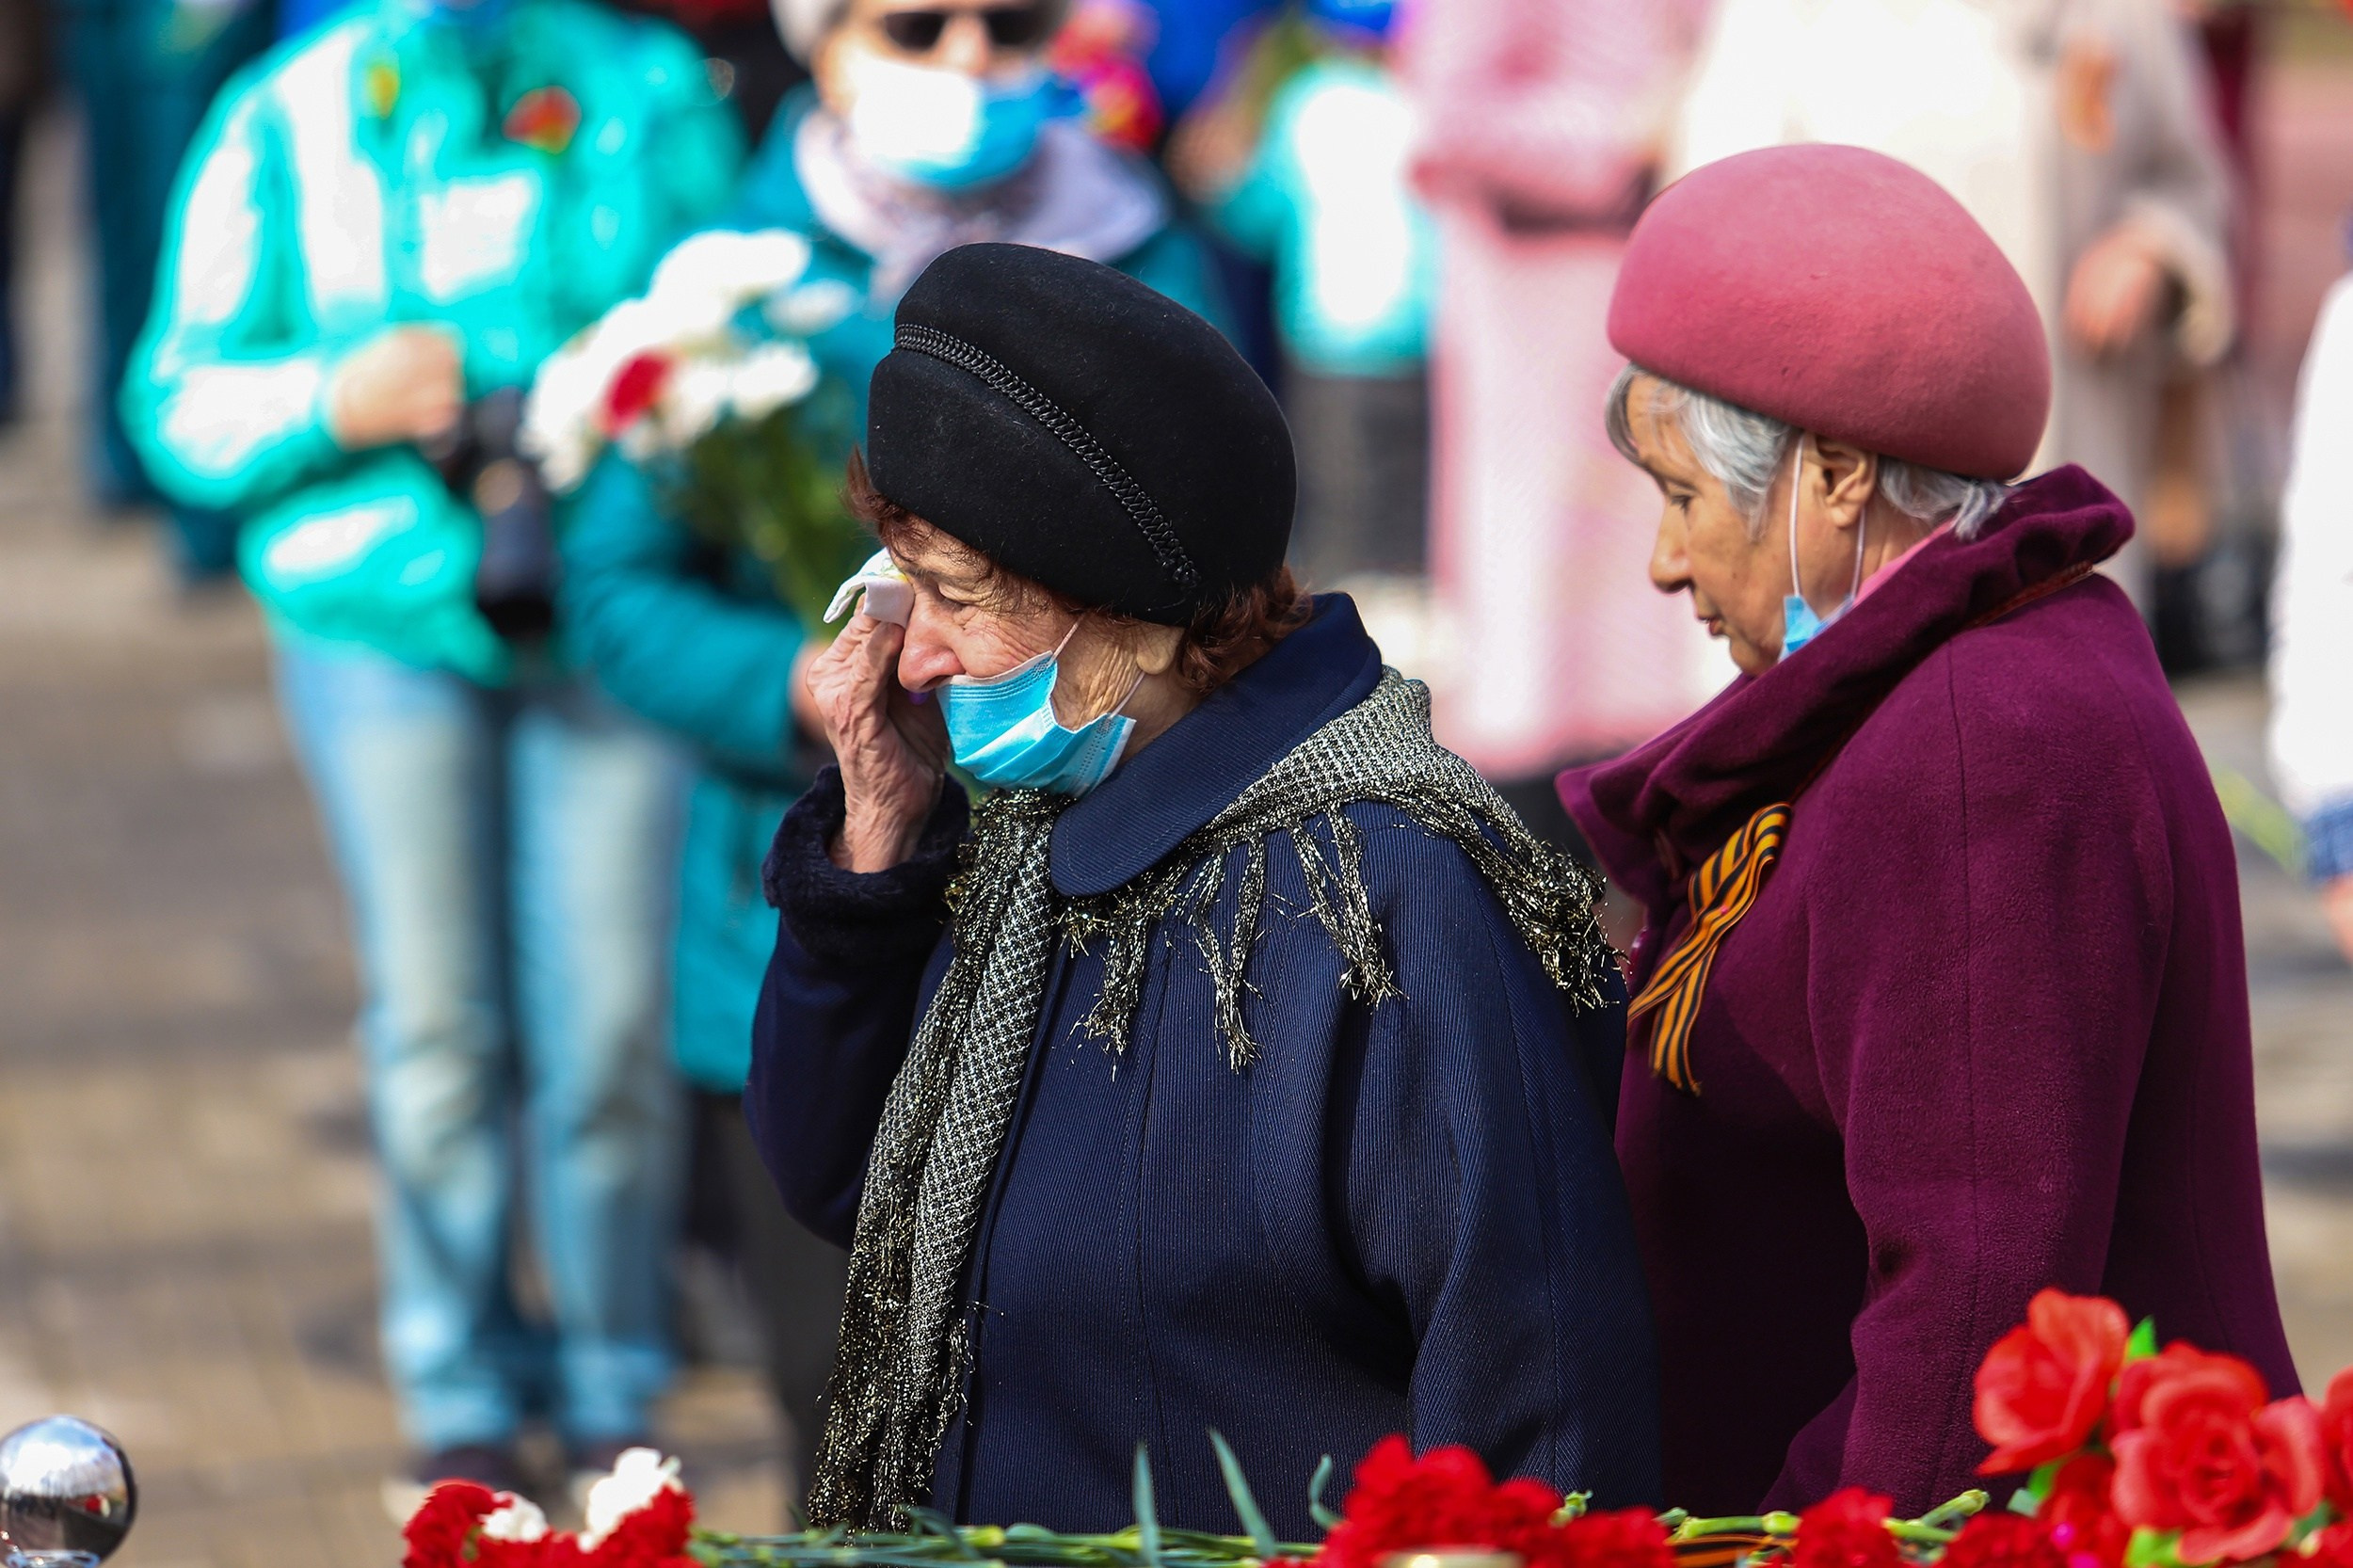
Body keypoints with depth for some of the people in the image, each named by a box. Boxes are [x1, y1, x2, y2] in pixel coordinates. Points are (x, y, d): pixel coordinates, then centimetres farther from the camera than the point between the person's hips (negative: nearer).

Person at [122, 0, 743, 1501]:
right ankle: (461, 1394, 18)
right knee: (440, 1026, 3)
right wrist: (336, 401, -13)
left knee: (612, 1028, -1)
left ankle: (612, 1392, 15)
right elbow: (179, 405, 5)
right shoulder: (287, 123, 3)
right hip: (386, 626, 0)